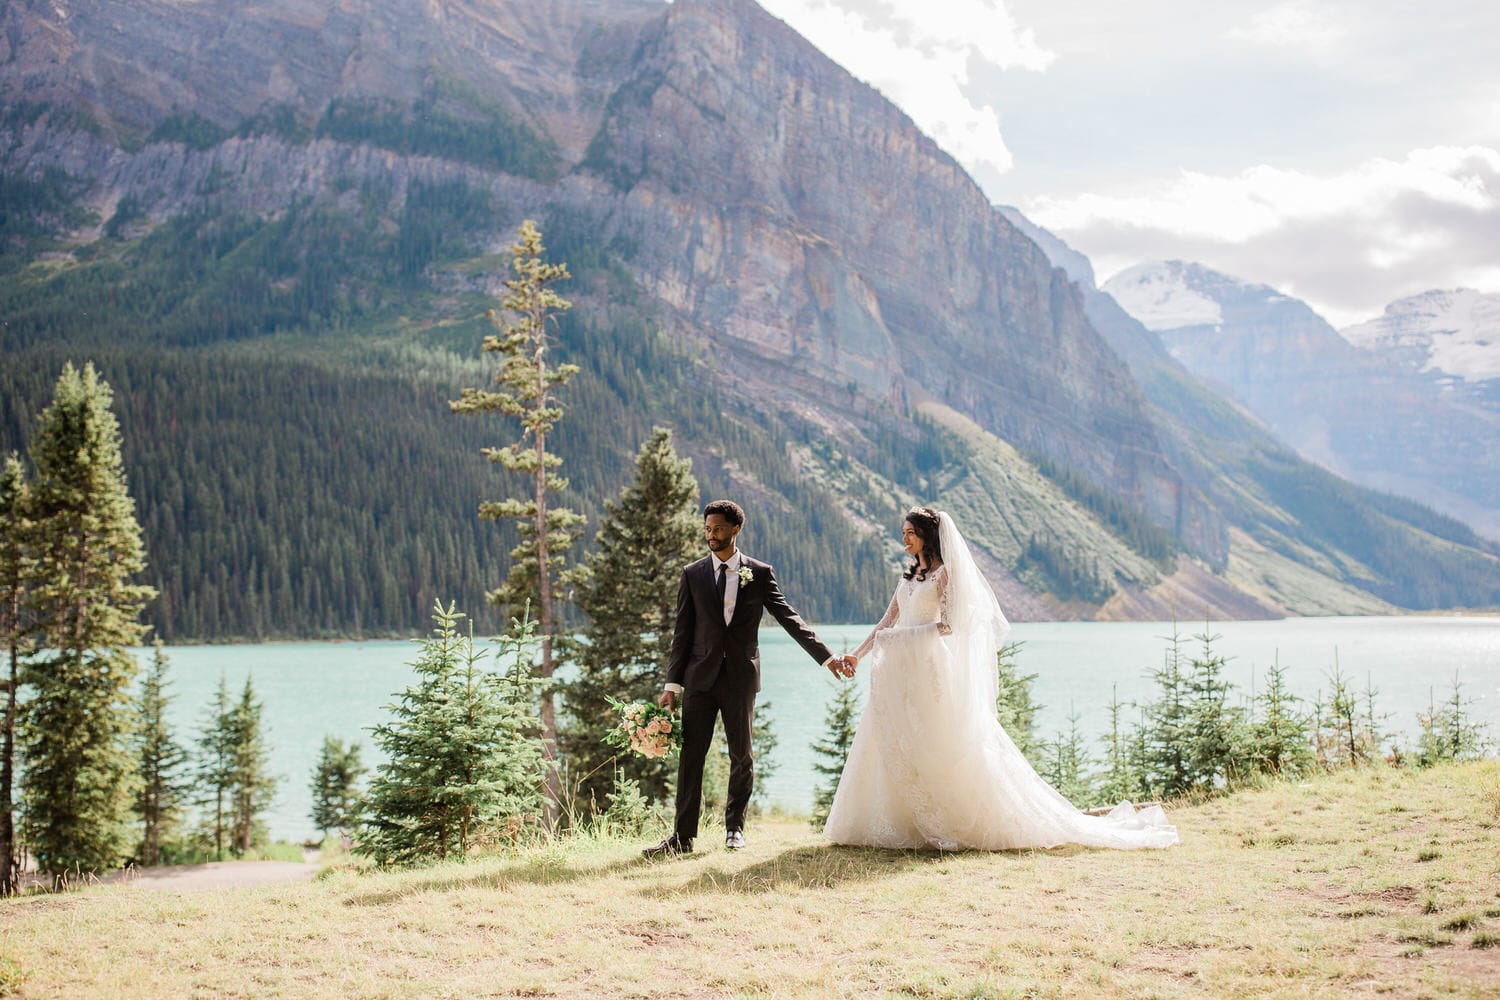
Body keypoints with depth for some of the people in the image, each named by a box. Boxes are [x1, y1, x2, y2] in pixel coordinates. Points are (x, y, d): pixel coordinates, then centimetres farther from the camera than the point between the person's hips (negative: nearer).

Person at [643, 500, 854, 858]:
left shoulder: (760, 574, 2)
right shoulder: (692, 575, 5)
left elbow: (790, 619, 3)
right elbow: (683, 632, 5)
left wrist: (827, 657, -3)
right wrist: (672, 684, 0)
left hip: (741, 678, 0)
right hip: (700, 678, 0)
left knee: (741, 755, 10)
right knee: (691, 755, -5)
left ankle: (734, 826, 27)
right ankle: (683, 837, -4)